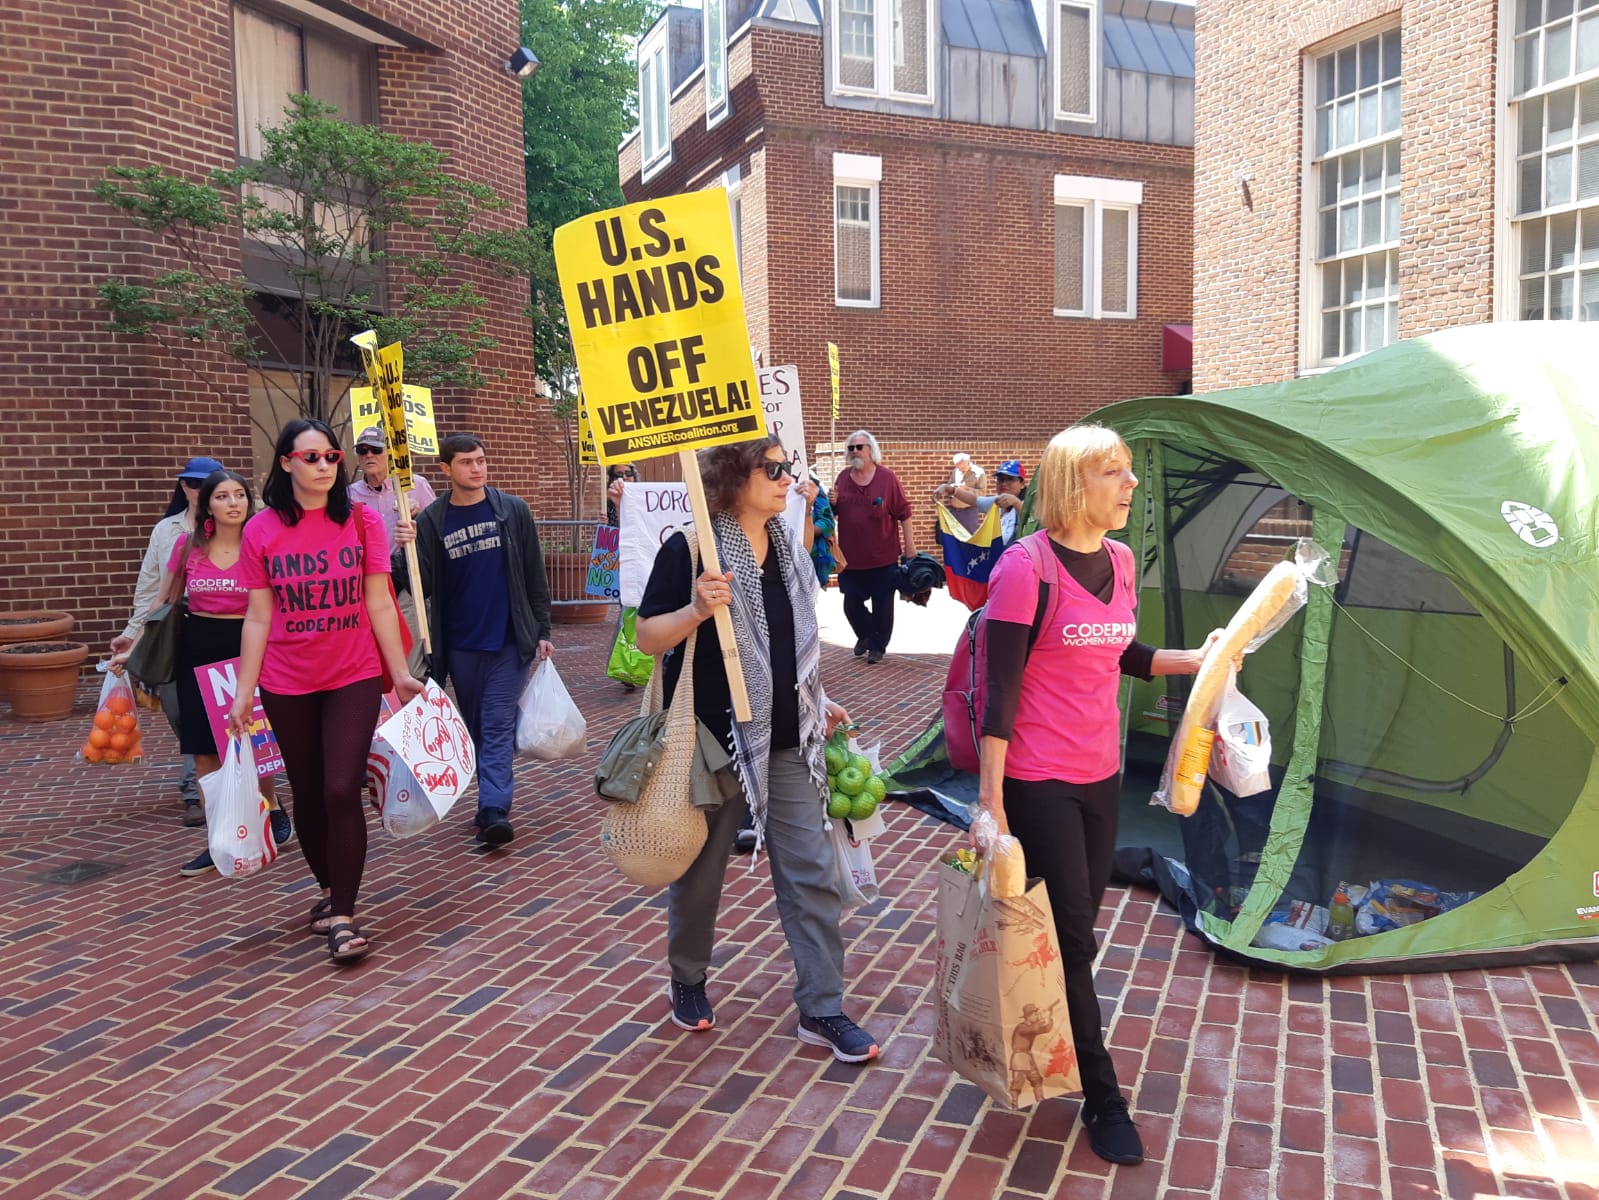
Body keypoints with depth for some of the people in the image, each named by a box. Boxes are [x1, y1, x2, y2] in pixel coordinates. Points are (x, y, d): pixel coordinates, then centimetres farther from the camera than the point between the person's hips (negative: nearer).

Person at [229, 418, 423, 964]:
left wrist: (401, 674, -2)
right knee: (307, 794, 12)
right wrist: (243, 691, 0)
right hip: (287, 685, 2)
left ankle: (343, 915, 2)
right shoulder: (261, 530, -2)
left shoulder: (362, 520, -4)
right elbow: (258, 617, 1)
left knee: (341, 791, -10)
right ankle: (329, 889, 34)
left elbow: (379, 605, -1)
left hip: (354, 678, -1)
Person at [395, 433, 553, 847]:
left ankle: (493, 810, -10)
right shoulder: (432, 520, 1)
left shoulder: (513, 511, -1)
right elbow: (425, 586, -2)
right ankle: (493, 805, 23)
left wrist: (542, 631, 0)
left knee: (498, 726, -7)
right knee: (475, 727, 11)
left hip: (510, 641, -2)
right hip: (460, 645, 2)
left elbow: (535, 577, 3)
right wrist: (405, 554, -21)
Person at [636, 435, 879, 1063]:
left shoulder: (788, 547, 8)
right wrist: (696, 610, -28)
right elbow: (647, 637, -11)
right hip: (715, 739, -5)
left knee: (811, 873, 4)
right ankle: (687, 981, 37)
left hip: (788, 740, 5)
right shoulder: (690, 550, -12)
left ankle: (822, 1009, 15)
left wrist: (817, 701, 17)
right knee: (701, 869, 13)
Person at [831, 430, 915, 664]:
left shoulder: (887, 477, -7)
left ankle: (878, 645, 23)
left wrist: (910, 546, -5)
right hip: (851, 556, 4)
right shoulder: (843, 477, 5)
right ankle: (865, 635, 35)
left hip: (883, 557, -3)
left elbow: (903, 512, -4)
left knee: (882, 604, 6)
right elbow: (833, 513, 18)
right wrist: (832, 503, -6)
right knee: (851, 603, 8)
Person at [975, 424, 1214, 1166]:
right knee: (1071, 940, 2)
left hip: (1101, 775, 7)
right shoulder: (1025, 567, -18)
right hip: (1039, 782, -7)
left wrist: (1193, 661, 7)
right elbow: (1000, 689, -18)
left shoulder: (1119, 561, 5)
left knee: (1078, 927, 17)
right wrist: (990, 798, -18)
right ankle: (1102, 1100, 18)